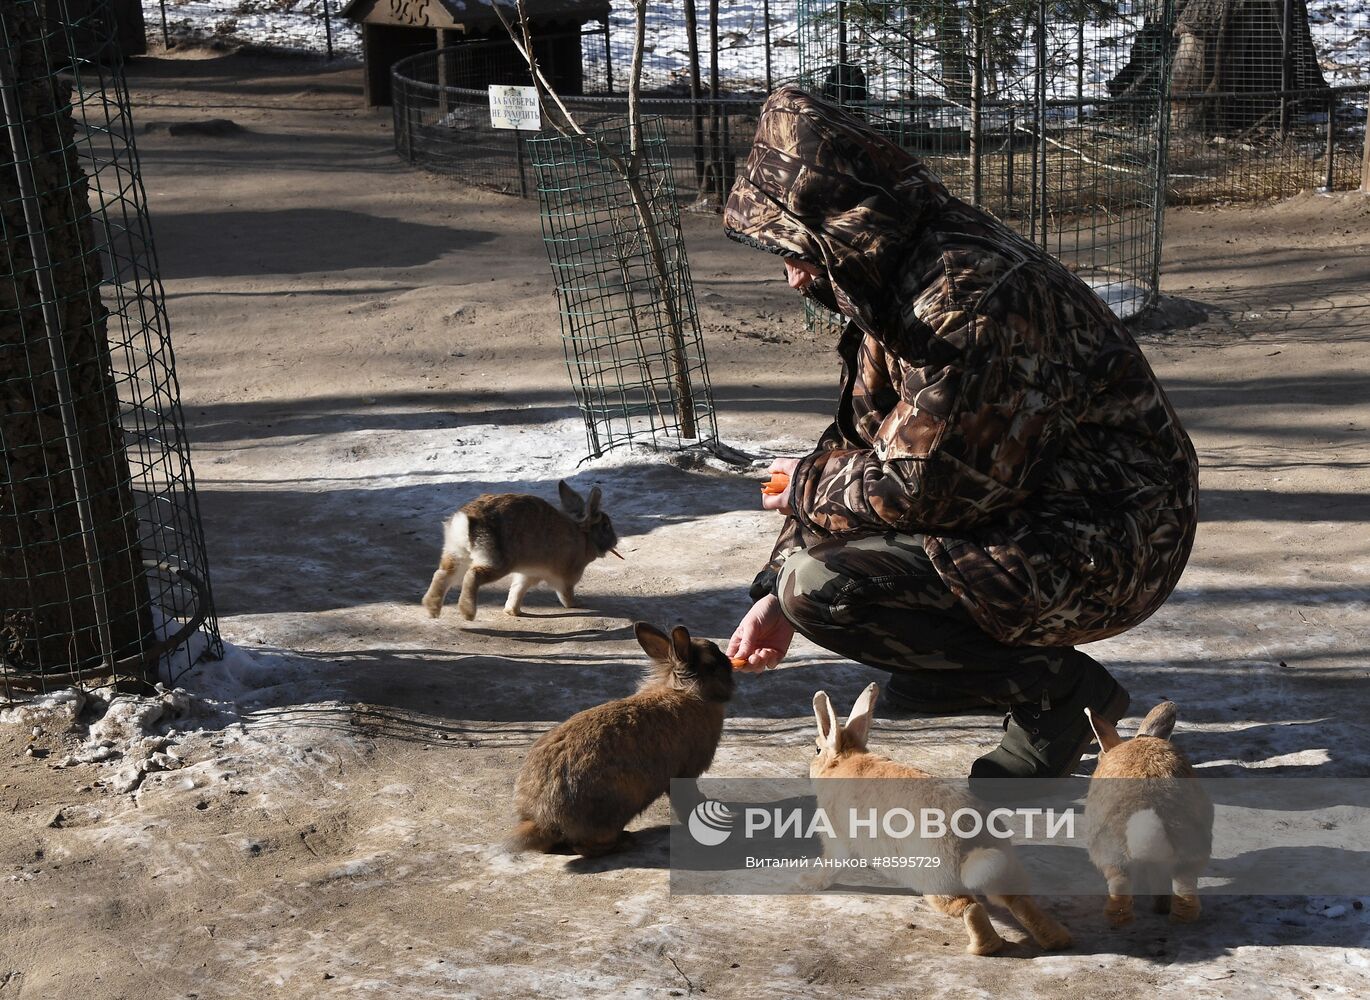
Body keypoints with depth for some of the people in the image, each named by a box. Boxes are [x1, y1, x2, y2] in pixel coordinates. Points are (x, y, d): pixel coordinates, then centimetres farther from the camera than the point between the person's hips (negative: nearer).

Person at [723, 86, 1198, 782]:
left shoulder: (965, 294, -26)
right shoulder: (899, 275, 6)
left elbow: (923, 484, -26)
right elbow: (858, 438, 9)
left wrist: (809, 489, -5)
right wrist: (775, 594, 2)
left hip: (1107, 550, -10)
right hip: (1029, 505, 10)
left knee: (823, 586, -22)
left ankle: (1059, 689, -6)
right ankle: (990, 658, 18)